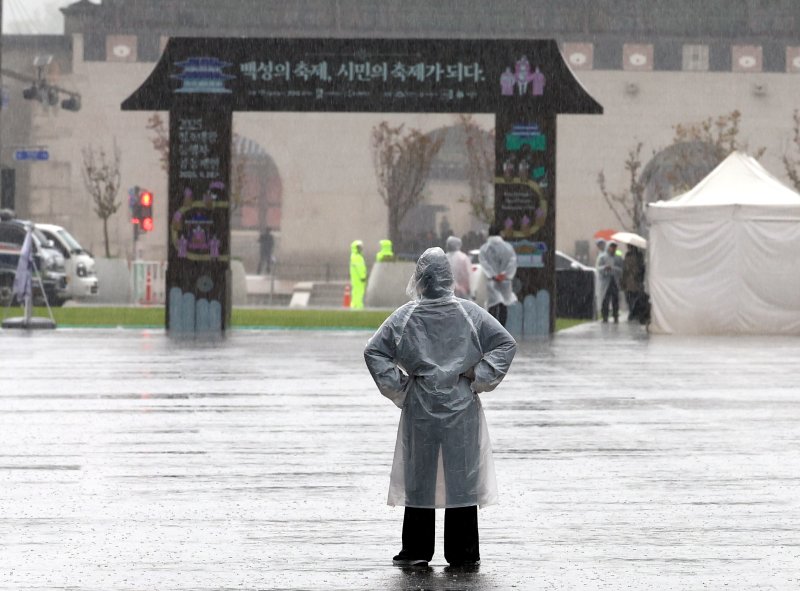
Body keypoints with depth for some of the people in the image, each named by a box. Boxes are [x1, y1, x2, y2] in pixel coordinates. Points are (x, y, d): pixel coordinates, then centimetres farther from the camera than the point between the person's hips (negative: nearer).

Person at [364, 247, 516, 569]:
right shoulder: (469, 313, -3)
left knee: (419, 478, 9)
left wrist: (397, 386, 1)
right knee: (462, 478, 6)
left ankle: (416, 552, 11)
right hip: (462, 409, 0)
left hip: (419, 409, 0)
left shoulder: (405, 316, -3)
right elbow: (506, 343, -5)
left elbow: (373, 352, -5)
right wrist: (478, 379, -1)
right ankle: (463, 554, 9)